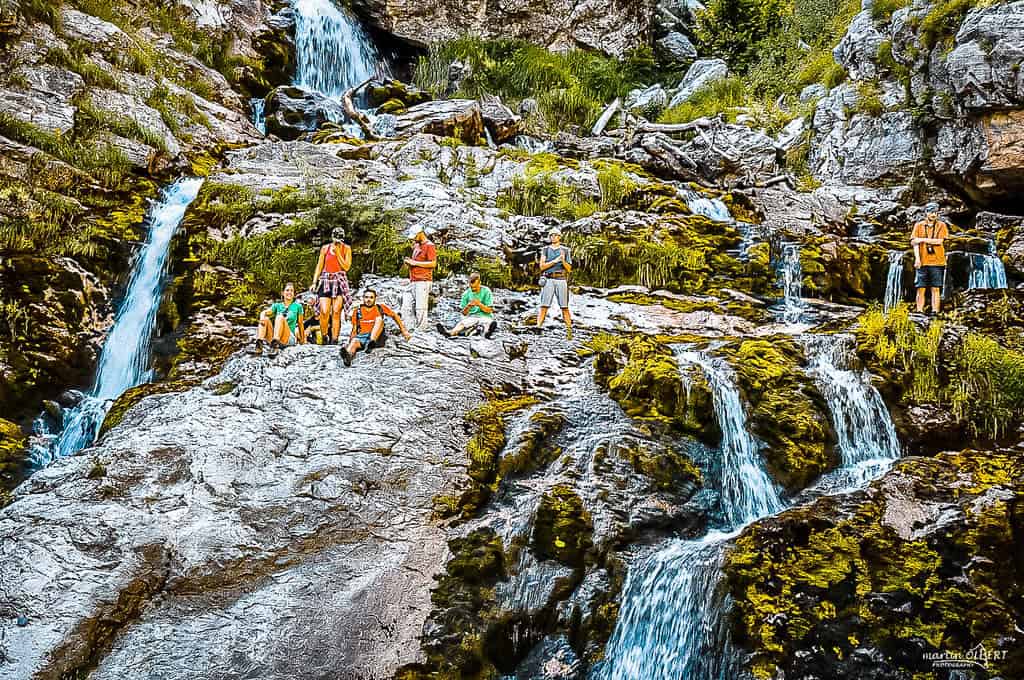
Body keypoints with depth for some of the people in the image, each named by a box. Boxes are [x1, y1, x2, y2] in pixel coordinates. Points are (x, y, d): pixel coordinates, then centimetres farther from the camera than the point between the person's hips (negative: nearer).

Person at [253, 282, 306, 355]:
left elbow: (300, 324, 17)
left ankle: (275, 345, -50)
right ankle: (259, 345, -40)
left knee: (280, 317, -28)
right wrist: (262, 317, -22)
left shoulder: (297, 306, 13)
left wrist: (302, 339, 22)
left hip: (289, 338, -3)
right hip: (274, 337, 3)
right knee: (265, 319, -21)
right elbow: (264, 312, 1)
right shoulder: (277, 305, 17)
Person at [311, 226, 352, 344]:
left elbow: (346, 267, -5)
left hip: (340, 281, -1)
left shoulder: (346, 248, 5)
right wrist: (314, 282, 5)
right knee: (324, 312, -12)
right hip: (325, 280, 1)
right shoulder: (325, 248, 9)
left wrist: (337, 252, -8)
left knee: (336, 312, -9)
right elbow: (319, 266, 12)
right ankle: (324, 338, 5)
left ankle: (334, 340, -6)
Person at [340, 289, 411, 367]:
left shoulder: (380, 308, 14)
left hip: (377, 338, 0)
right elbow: (354, 329, 18)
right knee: (354, 341, -35)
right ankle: (348, 356, -71)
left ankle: (372, 343, -49)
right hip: (361, 336, 0)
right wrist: (351, 338, 1)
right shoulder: (357, 310, 16)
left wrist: (404, 331, 15)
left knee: (379, 318, -26)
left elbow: (395, 316, 20)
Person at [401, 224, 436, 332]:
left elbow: (433, 263, -15)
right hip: (413, 282, 9)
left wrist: (414, 263, -13)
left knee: (420, 308, -10)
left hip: (423, 281, -9)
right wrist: (409, 262, 11)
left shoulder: (429, 246, -5)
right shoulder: (416, 245, 22)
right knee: (407, 307, 4)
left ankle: (420, 330, -6)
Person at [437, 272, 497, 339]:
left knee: (488, 322, -37)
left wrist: (479, 304, -20)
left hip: (484, 316, -2)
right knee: (462, 323, -30)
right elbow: (464, 313, 8)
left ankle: (487, 332, -72)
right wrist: (468, 306, -14)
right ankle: (450, 333, -60)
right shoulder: (466, 294, 6)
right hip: (471, 316, 2)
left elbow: (489, 310, -2)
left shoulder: (486, 291, 0)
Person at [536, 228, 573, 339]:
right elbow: (542, 266, 0)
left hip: (561, 280, 0)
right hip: (548, 280, 0)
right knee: (544, 306, -8)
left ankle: (569, 331, 2)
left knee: (564, 307, -1)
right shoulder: (545, 250, 11)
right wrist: (555, 261, -13)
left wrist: (563, 261, -13)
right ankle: (537, 329, -11)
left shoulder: (565, 251, 11)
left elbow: (569, 269, 7)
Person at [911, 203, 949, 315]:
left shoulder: (941, 225, 8)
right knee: (921, 289, 0)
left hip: (937, 262, -1)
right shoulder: (918, 226, 10)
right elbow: (914, 242, 1)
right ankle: (919, 312, 1)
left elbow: (939, 241, -6)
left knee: (935, 289, -1)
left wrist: (922, 239, -7)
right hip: (922, 262, 1)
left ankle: (935, 312, 0)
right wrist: (917, 258, -11)